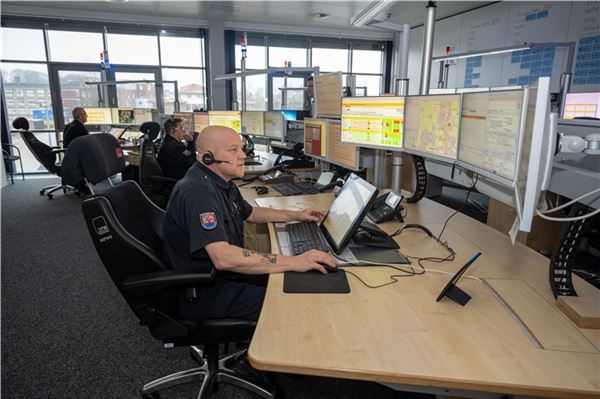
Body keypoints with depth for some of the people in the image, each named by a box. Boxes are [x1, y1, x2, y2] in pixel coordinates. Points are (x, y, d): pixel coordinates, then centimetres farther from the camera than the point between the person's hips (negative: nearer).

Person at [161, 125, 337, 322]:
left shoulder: (222, 183, 7)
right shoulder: (198, 192, -26)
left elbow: (250, 213, 25)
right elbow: (222, 258, -38)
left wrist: (296, 215, 16)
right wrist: (292, 262, -37)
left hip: (226, 271, 10)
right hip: (201, 293, -10)